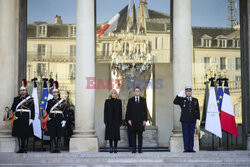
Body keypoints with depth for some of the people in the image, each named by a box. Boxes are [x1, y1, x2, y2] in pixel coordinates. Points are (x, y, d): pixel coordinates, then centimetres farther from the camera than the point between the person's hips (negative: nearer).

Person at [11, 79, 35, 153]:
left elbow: (32, 110, -1)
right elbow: (13, 108, 8)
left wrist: (31, 119, -9)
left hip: (26, 119, -3)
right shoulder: (16, 99, 13)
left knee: (26, 134, -2)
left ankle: (25, 148, 5)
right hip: (18, 119, 3)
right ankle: (20, 148, 10)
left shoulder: (30, 99, 4)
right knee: (19, 134, 3)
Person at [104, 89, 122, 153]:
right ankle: (111, 147, 9)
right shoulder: (107, 101, 4)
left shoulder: (119, 101, 4)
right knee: (110, 133, 2)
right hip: (109, 120, 0)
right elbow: (105, 111, 2)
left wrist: (120, 121, -1)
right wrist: (105, 121, -4)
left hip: (116, 120, 0)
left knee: (116, 133, -1)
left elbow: (120, 111, 4)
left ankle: (115, 147, 6)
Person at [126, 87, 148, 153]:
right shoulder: (130, 100, 8)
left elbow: (145, 110, 6)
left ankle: (140, 149, 5)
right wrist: (128, 120, -4)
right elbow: (128, 111, 5)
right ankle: (133, 149, 3)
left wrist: (145, 120, -1)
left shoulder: (143, 100, 10)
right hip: (132, 121, 0)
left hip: (140, 121, 0)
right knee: (133, 135, 0)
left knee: (140, 135, 2)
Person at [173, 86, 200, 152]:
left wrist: (197, 118, 6)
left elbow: (197, 110, 14)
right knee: (185, 135, -2)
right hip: (184, 120, -2)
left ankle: (191, 148, 8)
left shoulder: (195, 100, 13)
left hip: (192, 121, 2)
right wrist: (179, 95, -15)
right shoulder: (182, 100, 8)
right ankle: (186, 148, 1)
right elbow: (175, 102, -6)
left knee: (191, 135, 4)